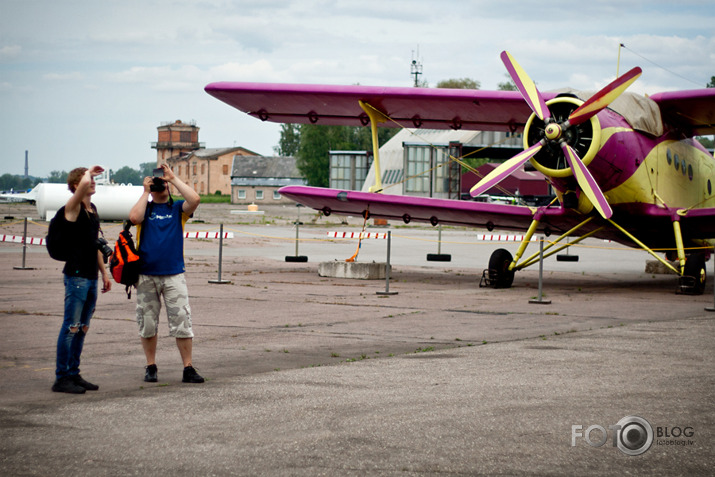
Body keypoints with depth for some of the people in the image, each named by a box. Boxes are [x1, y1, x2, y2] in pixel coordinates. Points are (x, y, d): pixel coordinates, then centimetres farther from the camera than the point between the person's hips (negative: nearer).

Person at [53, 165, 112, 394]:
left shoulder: (93, 209, 16)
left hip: (91, 277, 8)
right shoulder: (73, 208, -9)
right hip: (76, 275, -8)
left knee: (82, 329, 11)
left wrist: (104, 272, 22)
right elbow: (84, 184, -28)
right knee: (71, 327, -6)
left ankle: (73, 374, 18)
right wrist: (89, 173, -6)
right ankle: (61, 377, -2)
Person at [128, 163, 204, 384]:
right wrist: (145, 192, -2)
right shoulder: (145, 208, 9)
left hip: (174, 274, -1)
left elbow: (194, 199, -11)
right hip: (146, 275, 1)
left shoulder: (178, 208, 8)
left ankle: (188, 368, 1)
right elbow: (134, 217, -13)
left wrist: (173, 178, -4)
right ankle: (151, 367, 17)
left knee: (182, 322, -5)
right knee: (147, 324, 6)